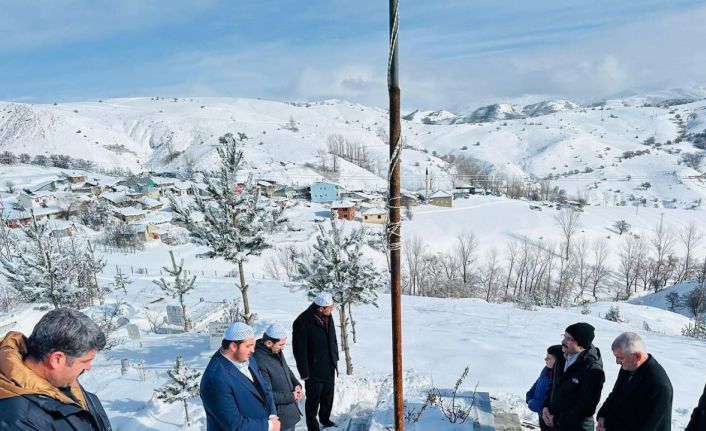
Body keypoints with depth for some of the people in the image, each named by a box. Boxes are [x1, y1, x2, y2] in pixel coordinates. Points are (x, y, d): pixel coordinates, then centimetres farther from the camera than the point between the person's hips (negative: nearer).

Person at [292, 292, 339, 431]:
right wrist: (304, 373, -16)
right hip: (314, 370, -6)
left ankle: (325, 419, 44)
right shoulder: (302, 322, -25)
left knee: (328, 397, 21)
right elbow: (299, 350, -20)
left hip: (329, 367, 7)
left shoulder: (328, 316, -3)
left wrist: (335, 358, 14)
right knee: (313, 400, 9)